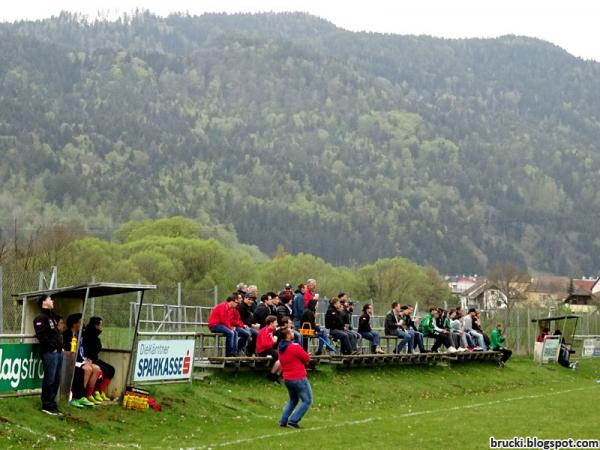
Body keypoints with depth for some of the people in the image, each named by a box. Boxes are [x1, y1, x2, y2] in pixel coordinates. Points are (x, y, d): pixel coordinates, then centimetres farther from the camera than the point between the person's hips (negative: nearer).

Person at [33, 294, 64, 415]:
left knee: (56, 379, 11)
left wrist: (60, 346, 12)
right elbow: (41, 335, -18)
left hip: (58, 352, 9)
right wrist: (52, 347, -15)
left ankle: (51, 403, 18)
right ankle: (47, 405, -3)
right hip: (50, 353, -9)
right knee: (49, 379, -7)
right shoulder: (41, 318, -7)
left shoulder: (52, 317, 23)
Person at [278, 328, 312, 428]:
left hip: (286, 378, 8)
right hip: (298, 378, -8)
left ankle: (283, 421, 17)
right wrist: (304, 361, 11)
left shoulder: (280, 349, 5)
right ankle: (293, 420, -6)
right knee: (307, 401, 2)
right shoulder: (295, 347, -19)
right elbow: (307, 359, -9)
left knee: (293, 400, 25)